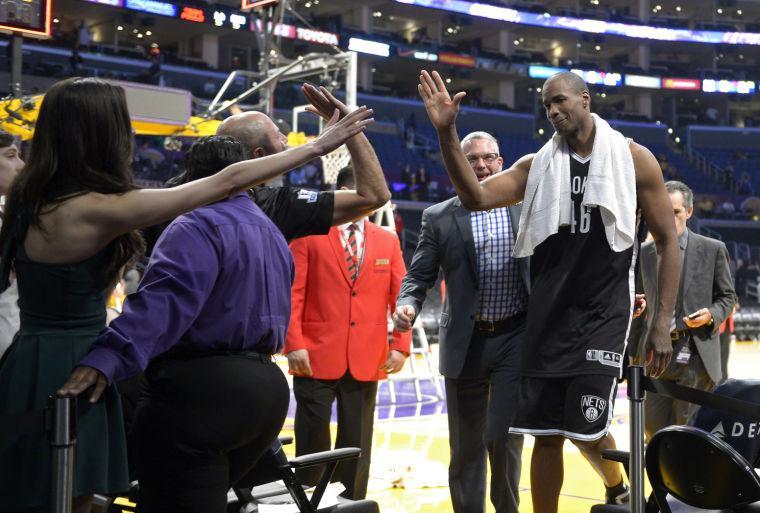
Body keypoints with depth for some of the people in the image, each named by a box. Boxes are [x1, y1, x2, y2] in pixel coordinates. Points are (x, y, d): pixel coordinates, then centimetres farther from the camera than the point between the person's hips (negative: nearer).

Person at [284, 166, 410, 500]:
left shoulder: (387, 241, 12)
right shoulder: (309, 236, 2)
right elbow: (293, 294, -3)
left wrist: (401, 345, -2)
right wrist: (294, 345, -12)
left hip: (366, 361, 3)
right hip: (317, 358, -3)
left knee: (357, 445, 8)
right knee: (312, 440, 1)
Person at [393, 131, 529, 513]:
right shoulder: (438, 217, 4)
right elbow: (419, 274, 2)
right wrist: (407, 305, -17)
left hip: (515, 338, -1)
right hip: (466, 343, 1)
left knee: (502, 435, -6)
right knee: (466, 443, 9)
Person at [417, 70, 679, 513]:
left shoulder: (634, 159, -1)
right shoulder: (537, 166, 6)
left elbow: (668, 242, 1)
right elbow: (476, 198, -7)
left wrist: (663, 322, -5)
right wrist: (447, 134, -18)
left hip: (603, 313, -3)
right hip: (548, 314, 3)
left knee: (586, 427, -9)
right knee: (546, 433, 4)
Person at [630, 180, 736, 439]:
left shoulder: (713, 249, 2)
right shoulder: (644, 253, 9)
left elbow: (728, 296, 9)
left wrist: (711, 315, -13)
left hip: (698, 354, -3)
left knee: (687, 430, -3)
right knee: (652, 426, 4)